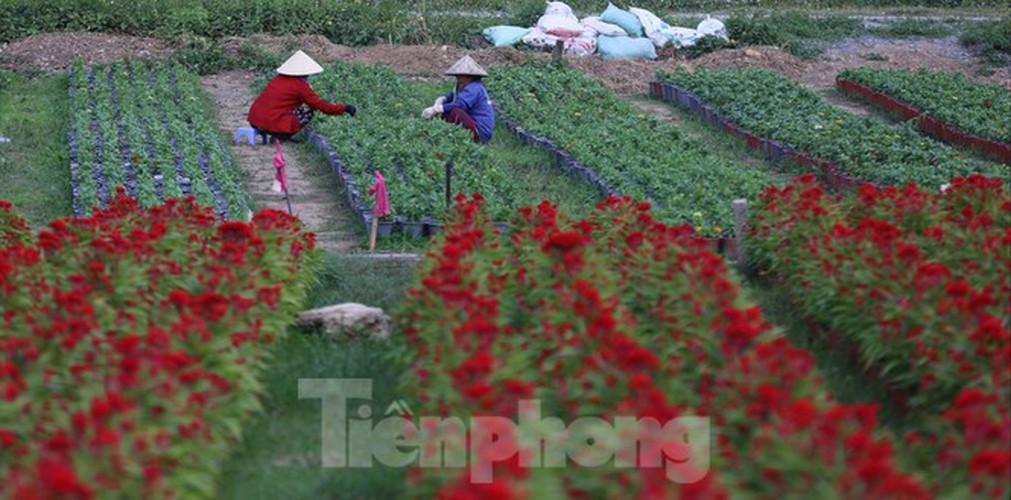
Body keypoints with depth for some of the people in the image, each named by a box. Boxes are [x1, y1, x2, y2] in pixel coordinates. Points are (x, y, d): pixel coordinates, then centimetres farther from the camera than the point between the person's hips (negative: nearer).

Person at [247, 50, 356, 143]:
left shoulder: (279, 78, 16)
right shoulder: (299, 85, -5)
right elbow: (321, 105, -1)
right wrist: (344, 109, 8)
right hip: (271, 125, -7)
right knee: (308, 112, 5)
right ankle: (282, 136, -5)